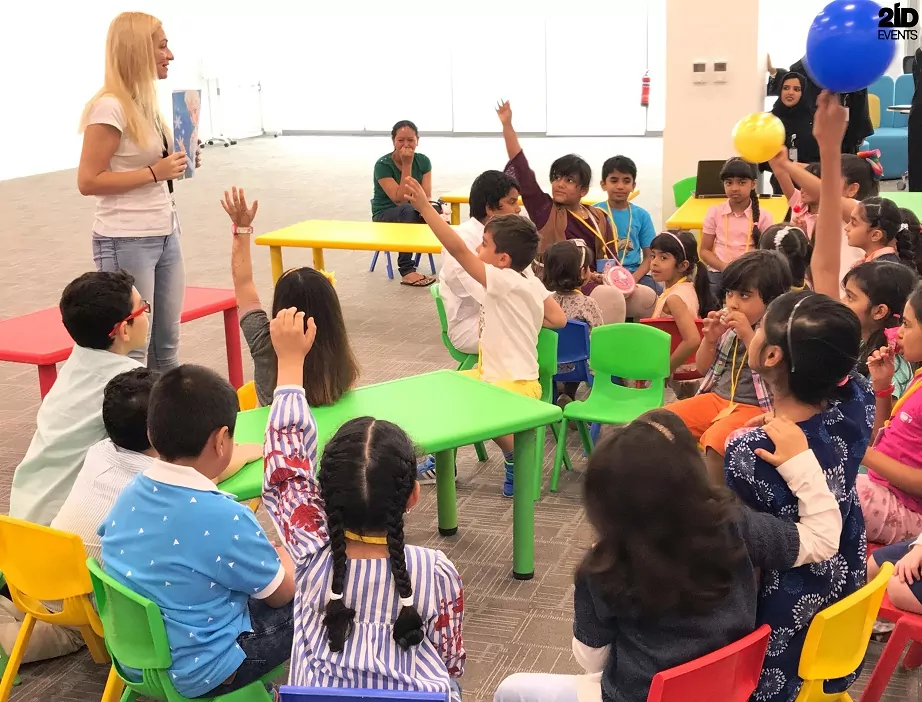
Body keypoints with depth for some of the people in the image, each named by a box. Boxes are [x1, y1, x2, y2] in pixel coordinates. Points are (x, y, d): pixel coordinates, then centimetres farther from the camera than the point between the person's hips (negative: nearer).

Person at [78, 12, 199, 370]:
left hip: (165, 235, 8)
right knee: (132, 351, 0)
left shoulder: (145, 102, 10)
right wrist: (155, 172, -19)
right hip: (126, 242, -8)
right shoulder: (109, 107, -16)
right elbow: (88, 181, -17)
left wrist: (176, 166, 4)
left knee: (167, 344, 14)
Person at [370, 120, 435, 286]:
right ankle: (407, 271, -34)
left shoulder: (423, 161, -4)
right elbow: (400, 199, -25)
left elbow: (427, 196, -9)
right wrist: (407, 165, -26)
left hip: (414, 215, 3)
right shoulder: (383, 165, -18)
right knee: (408, 210, -39)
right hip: (385, 216, -3)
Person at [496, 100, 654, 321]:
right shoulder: (544, 210, 2)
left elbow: (609, 261, 13)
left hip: (594, 285, 6)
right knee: (612, 297, -30)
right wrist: (507, 125, -9)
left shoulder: (599, 219, 13)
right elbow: (521, 167, -5)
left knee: (647, 296, -2)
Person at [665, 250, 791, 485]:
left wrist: (748, 335, -27)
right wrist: (710, 340, -5)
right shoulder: (728, 326, 6)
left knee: (715, 439, -33)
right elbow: (703, 368, 15)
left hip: (755, 408, -7)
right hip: (717, 397, 7)